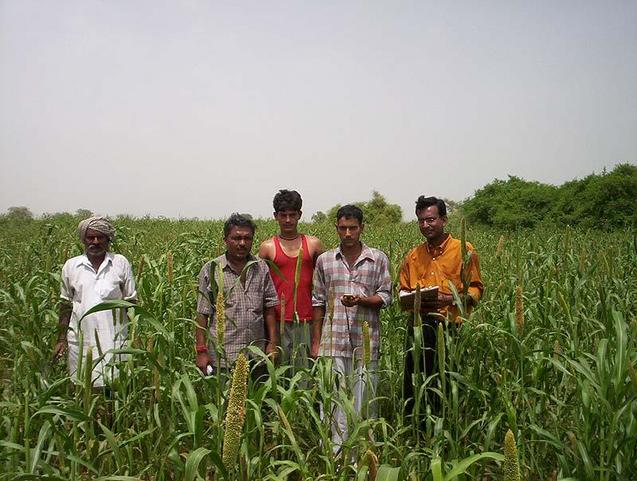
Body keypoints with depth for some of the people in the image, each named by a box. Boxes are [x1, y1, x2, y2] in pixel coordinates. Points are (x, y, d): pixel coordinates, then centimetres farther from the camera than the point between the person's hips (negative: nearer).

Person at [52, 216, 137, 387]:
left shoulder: (121, 263, 3)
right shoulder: (71, 266, 7)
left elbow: (131, 301, 6)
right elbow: (65, 304, 13)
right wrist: (61, 339, 10)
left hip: (114, 339, -1)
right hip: (81, 340, 1)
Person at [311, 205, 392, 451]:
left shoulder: (378, 259, 5)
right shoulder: (324, 260, 9)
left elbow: (385, 297, 4)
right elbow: (318, 302, 10)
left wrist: (361, 300, -16)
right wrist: (315, 343, 7)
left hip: (366, 342, -1)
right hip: (333, 341, 1)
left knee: (363, 398, 4)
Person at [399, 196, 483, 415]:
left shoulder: (464, 250, 2)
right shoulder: (413, 256, 15)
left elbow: (475, 289, 2)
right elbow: (403, 292, 21)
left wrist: (451, 299, -15)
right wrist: (410, 299, -2)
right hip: (419, 326, 3)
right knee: (412, 386, 2)